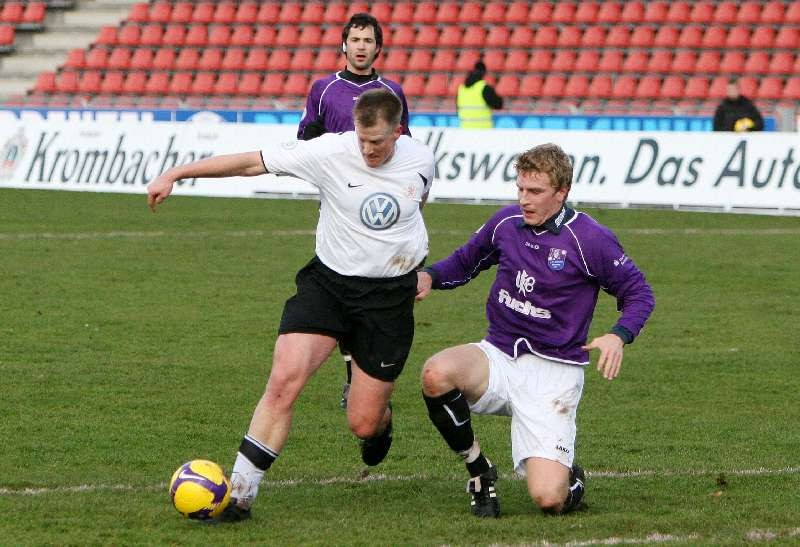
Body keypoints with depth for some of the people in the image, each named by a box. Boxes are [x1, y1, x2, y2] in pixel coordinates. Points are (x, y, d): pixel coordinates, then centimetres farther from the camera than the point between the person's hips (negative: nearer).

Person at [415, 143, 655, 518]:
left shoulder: (589, 239, -12)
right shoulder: (506, 222, 2)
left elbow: (639, 293, -2)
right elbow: (466, 261, 21)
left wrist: (618, 336, -21)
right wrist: (431, 277, 0)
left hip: (553, 371, -4)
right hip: (498, 357, 4)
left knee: (548, 498, -19)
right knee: (436, 374, -32)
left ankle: (570, 478, 23)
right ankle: (479, 472, -7)